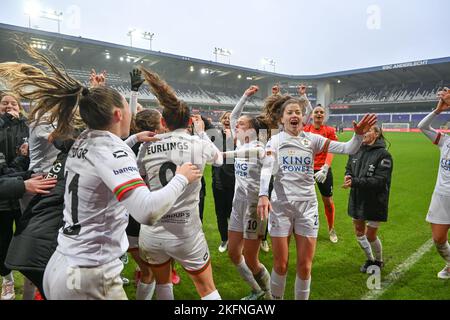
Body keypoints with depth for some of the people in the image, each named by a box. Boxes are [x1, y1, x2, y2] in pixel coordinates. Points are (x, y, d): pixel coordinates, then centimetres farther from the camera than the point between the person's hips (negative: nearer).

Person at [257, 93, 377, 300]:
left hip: (307, 205, 1)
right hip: (280, 205, -1)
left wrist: (359, 135, -21)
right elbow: (267, 169, -14)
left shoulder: (312, 139, 3)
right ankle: (276, 297, 32)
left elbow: (348, 149, -1)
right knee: (280, 265, 8)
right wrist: (263, 195, -30)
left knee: (305, 266, 8)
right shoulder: (275, 141, 0)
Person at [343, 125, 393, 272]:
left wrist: (355, 182, -28)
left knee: (370, 235, 5)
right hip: (357, 199, 6)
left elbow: (379, 181, -21)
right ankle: (370, 259, 40)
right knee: (359, 232, 16)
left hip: (375, 202, -5)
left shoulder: (383, 154, -16)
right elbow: (349, 168, 11)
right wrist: (348, 176, -12)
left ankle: (379, 261, 35)